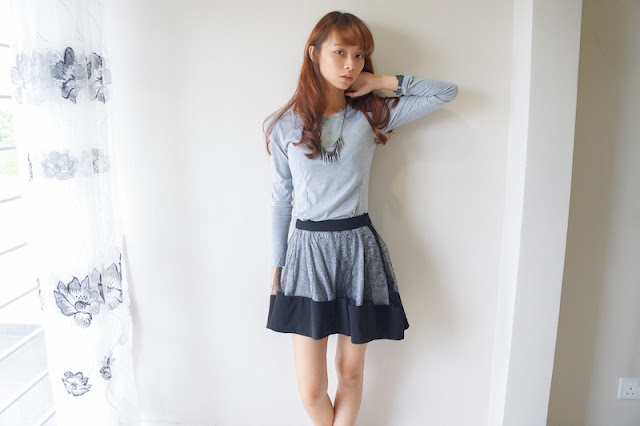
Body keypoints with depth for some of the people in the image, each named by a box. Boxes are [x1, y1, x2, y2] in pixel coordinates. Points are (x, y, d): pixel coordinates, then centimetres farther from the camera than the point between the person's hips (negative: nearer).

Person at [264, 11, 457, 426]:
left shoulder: (373, 115, 3)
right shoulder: (286, 125, 2)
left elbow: (448, 92, 3)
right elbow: (281, 200, 6)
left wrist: (382, 82, -3)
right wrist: (276, 268, 9)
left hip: (359, 250, 1)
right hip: (307, 251, 0)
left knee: (351, 372, 13)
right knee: (311, 388, 5)